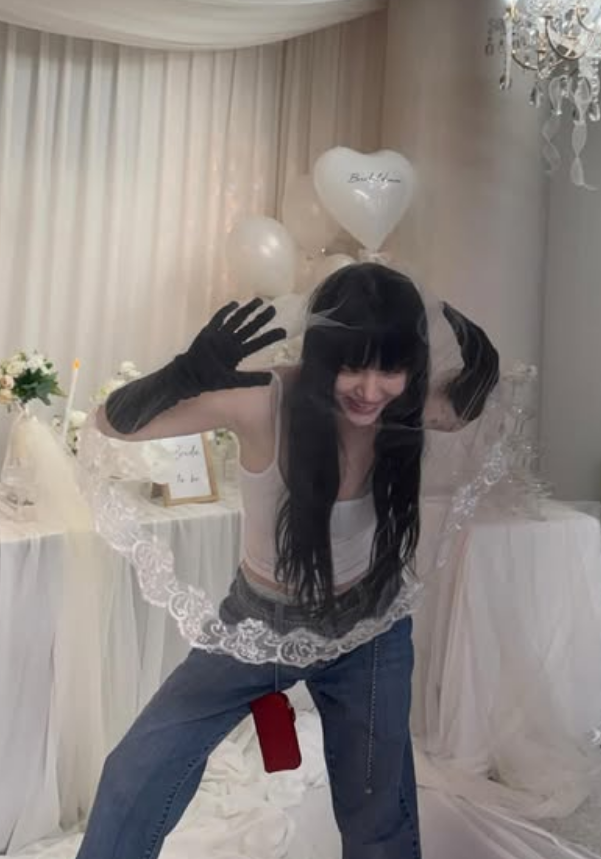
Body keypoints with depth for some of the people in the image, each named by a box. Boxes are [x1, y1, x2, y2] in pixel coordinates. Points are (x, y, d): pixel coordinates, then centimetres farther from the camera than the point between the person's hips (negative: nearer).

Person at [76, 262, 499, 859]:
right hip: (258, 623, -1)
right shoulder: (265, 404, -29)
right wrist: (188, 374, -45)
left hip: (367, 631, 2)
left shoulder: (408, 409, -20)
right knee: (137, 776, -6)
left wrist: (481, 367, -18)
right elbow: (113, 424, -24)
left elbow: (463, 408, 6)